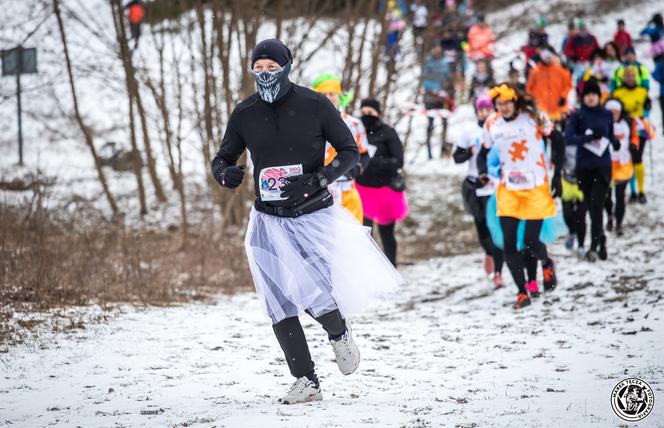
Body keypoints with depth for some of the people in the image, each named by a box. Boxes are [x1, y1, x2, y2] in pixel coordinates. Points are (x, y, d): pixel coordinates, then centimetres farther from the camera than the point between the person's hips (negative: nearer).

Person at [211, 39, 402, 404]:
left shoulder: (314, 106, -6)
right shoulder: (244, 114, 2)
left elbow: (350, 152, -1)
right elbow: (222, 158, 13)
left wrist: (317, 180, -18)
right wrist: (225, 173, -13)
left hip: (314, 216, -3)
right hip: (269, 223, 3)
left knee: (318, 298, -15)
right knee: (281, 306, -1)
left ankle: (339, 333, 19)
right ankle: (306, 382, 9)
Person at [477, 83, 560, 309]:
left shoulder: (533, 116, -10)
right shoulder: (492, 125, -1)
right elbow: (483, 152, 14)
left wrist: (557, 175, -3)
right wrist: (483, 172, -6)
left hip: (536, 188, -3)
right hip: (508, 189, 3)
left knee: (531, 241, -5)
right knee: (509, 243, -4)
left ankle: (547, 264, 31)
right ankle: (522, 292, 8)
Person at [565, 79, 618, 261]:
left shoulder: (606, 115, 5)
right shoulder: (577, 116, -2)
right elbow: (568, 137, -14)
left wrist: (614, 141, 0)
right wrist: (589, 138, -26)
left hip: (603, 166, 0)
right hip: (584, 167, 0)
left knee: (596, 205, -13)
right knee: (590, 207, 10)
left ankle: (594, 246, -16)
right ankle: (601, 240, 29)